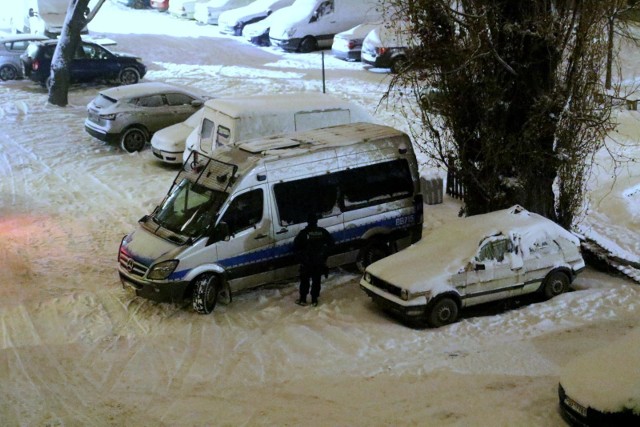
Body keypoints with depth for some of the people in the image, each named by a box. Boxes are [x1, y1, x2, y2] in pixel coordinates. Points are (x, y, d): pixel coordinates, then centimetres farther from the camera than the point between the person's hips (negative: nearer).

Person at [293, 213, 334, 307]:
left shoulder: (303, 233, -14)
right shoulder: (322, 232, -5)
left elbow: (295, 246, -14)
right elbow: (331, 242, 5)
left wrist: (300, 257, 2)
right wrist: (324, 255, 13)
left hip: (306, 262, -2)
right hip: (319, 261, 2)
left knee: (304, 281, 11)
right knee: (316, 280, 13)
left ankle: (303, 300, 18)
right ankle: (314, 300, 18)